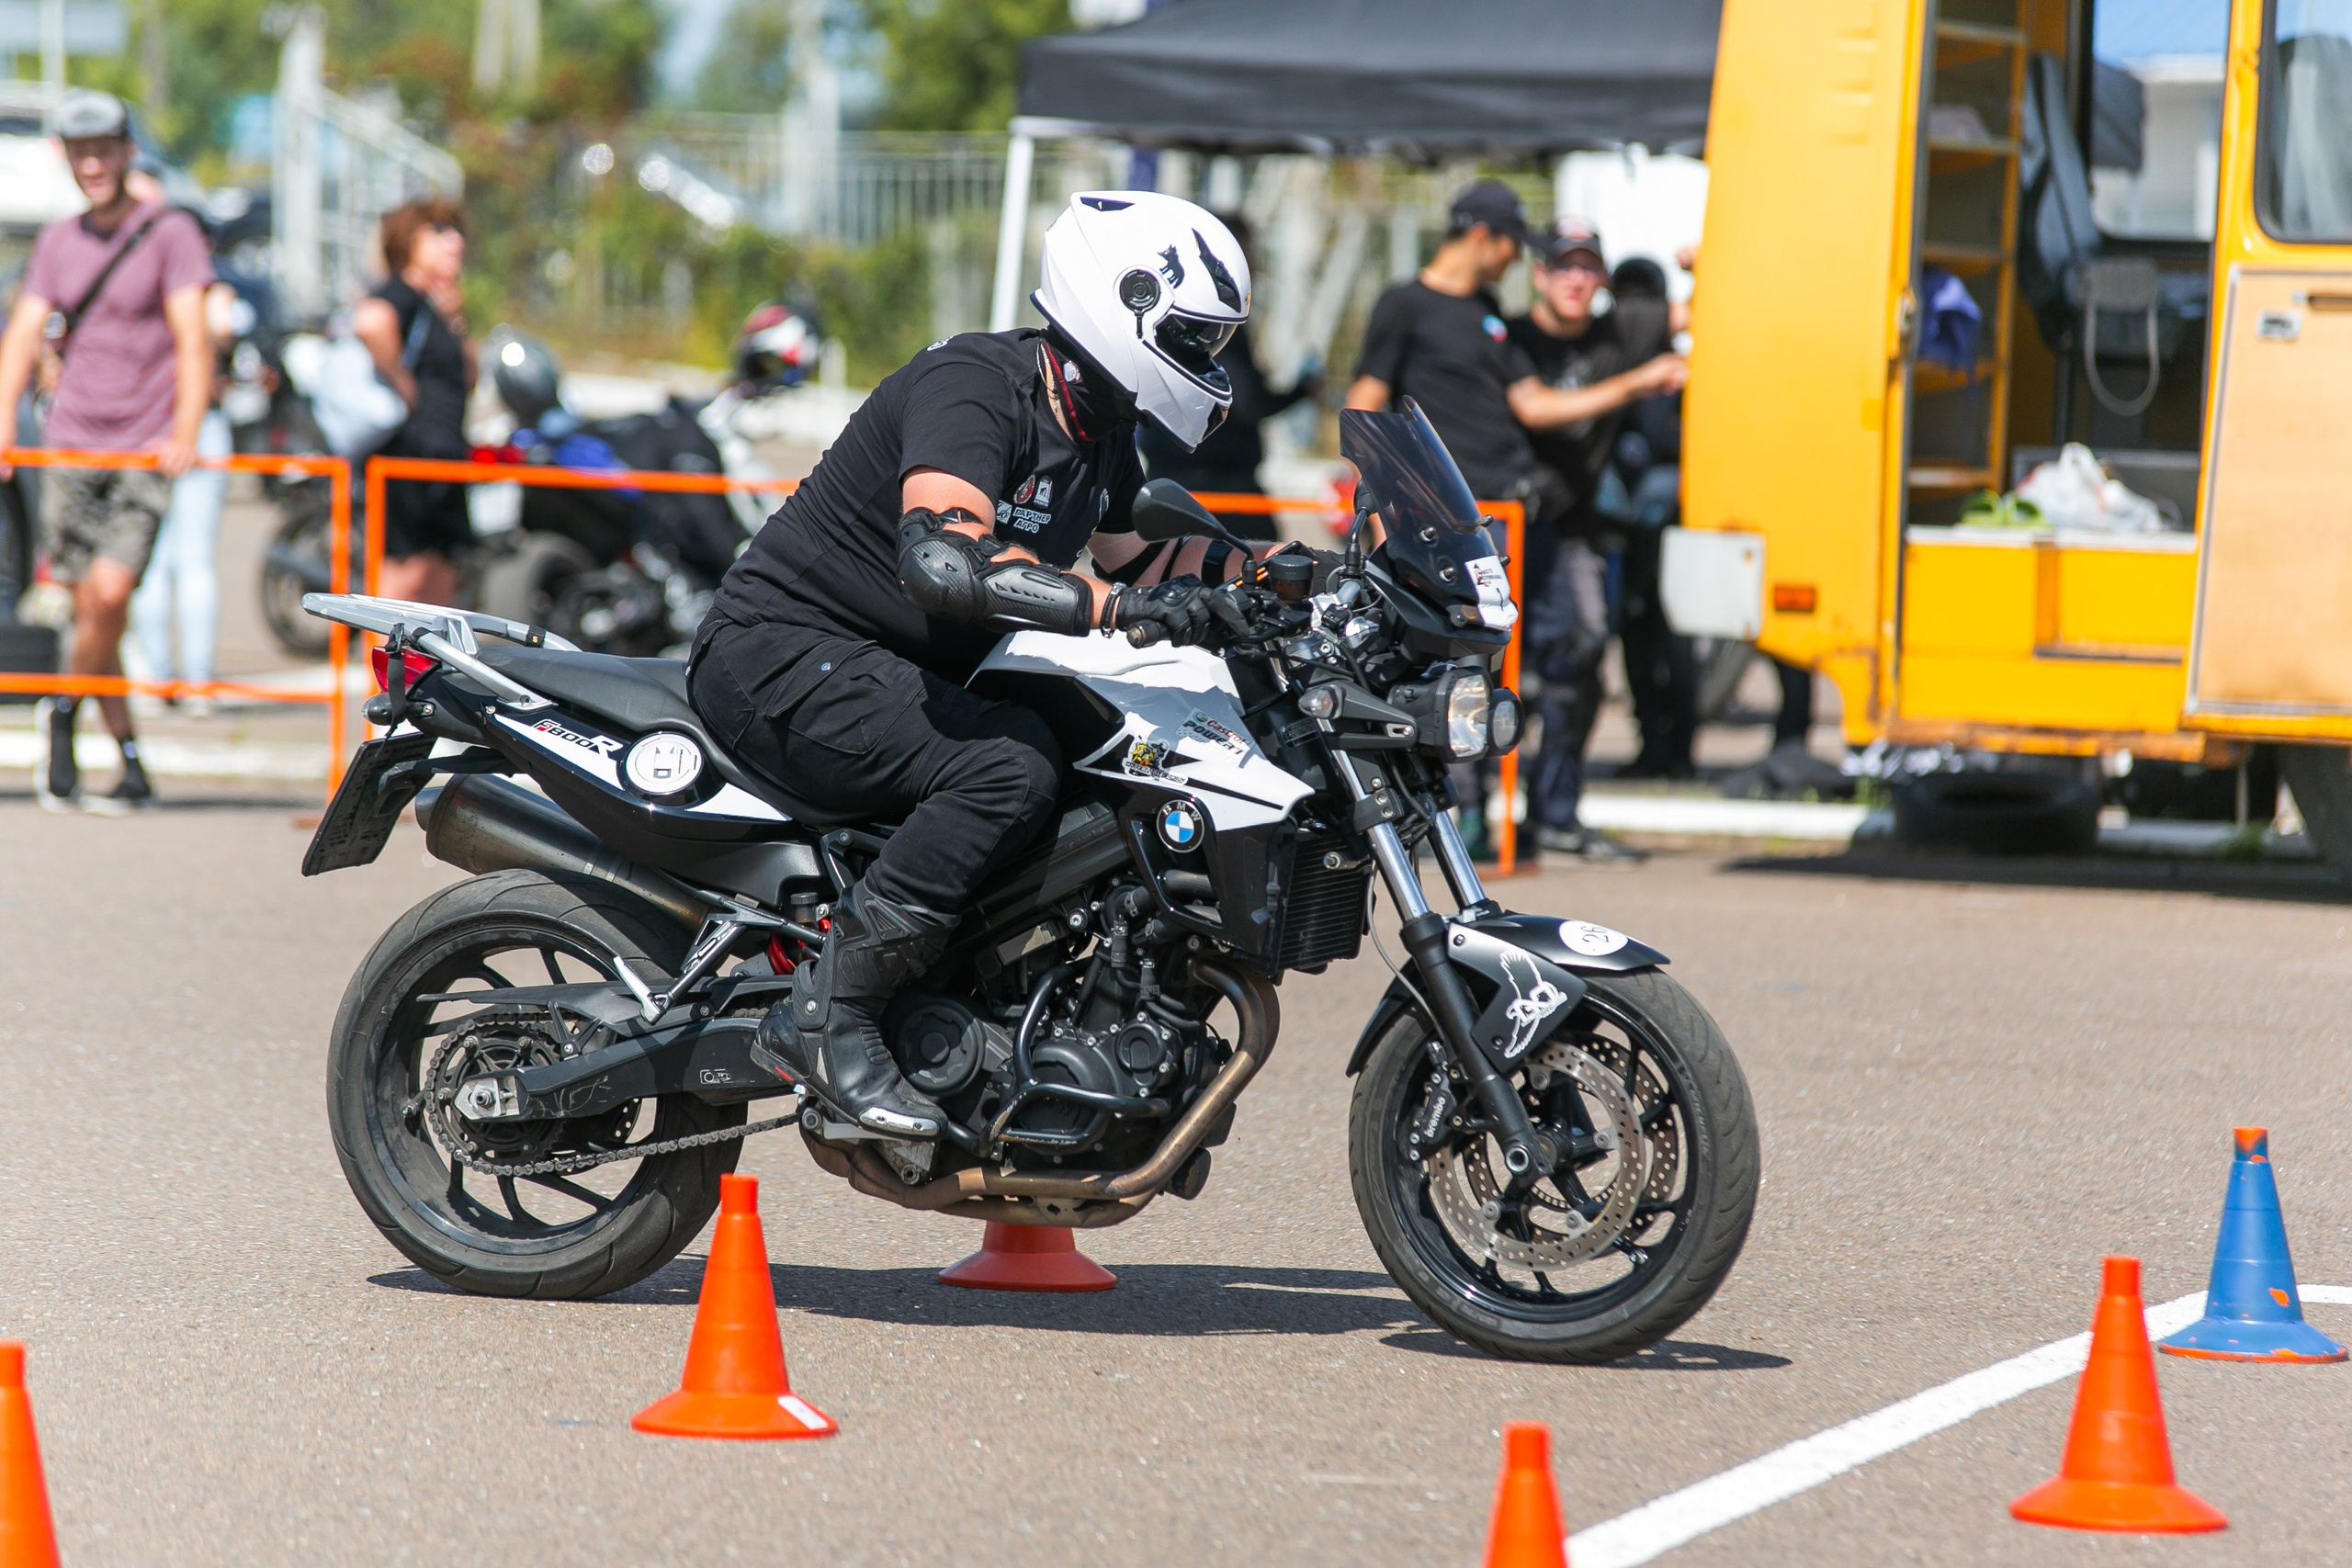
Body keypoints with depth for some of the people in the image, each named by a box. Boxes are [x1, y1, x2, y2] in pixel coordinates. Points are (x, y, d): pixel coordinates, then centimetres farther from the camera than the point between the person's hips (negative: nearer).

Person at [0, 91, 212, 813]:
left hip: (143, 450, -4)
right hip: (70, 445, 4)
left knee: (110, 591, -18)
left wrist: (184, 436, -21)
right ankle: (131, 766, 9)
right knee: (89, 608, 0)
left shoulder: (170, 233, -1)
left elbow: (192, 339, -8)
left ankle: (64, 713, 6)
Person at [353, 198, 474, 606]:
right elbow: (370, 323, -33)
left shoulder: (437, 304, 22)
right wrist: (402, 383, -22)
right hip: (408, 447, -10)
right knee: (404, 572, -12)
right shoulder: (400, 294, -9)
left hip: (444, 454, 10)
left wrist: (456, 323, 8)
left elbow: (465, 381, 22)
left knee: (440, 581, 11)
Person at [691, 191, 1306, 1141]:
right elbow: (941, 561, -38)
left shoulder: (1099, 433, 9)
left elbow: (1127, 557, 28)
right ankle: (826, 1014, -28)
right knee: (1012, 767, -31)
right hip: (781, 652, -10)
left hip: (904, 671, 10)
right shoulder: (974, 385, -21)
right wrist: (1116, 606, -42)